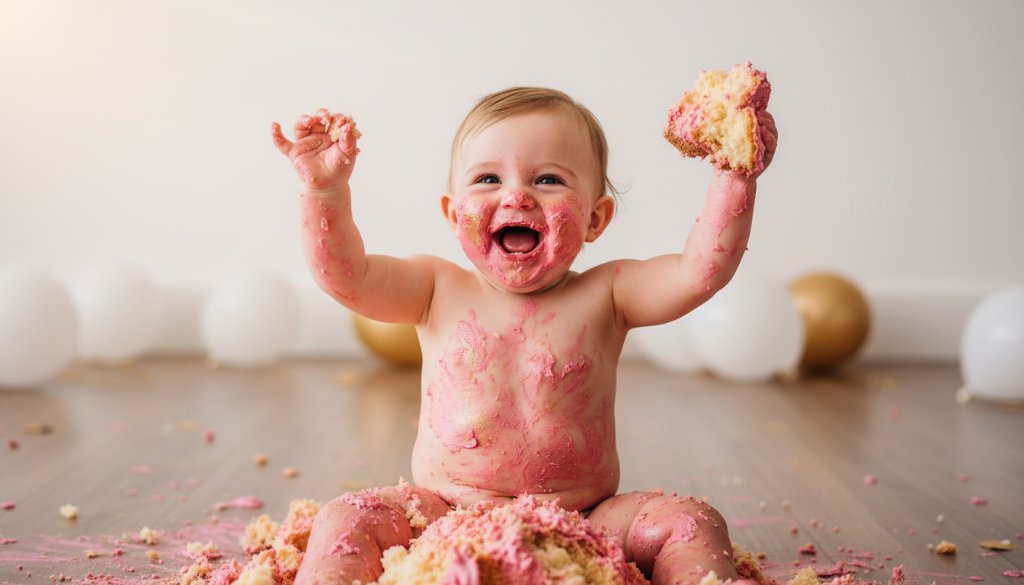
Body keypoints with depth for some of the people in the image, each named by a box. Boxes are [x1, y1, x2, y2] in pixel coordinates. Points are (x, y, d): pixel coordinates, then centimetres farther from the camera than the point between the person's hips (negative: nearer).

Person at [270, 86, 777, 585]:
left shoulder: (604, 297, -3)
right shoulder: (437, 292, 0)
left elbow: (702, 270, -14)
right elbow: (343, 275, -10)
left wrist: (734, 175, -24)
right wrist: (327, 191, -24)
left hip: (583, 525, 0)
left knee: (691, 522, -19)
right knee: (347, 519, -19)